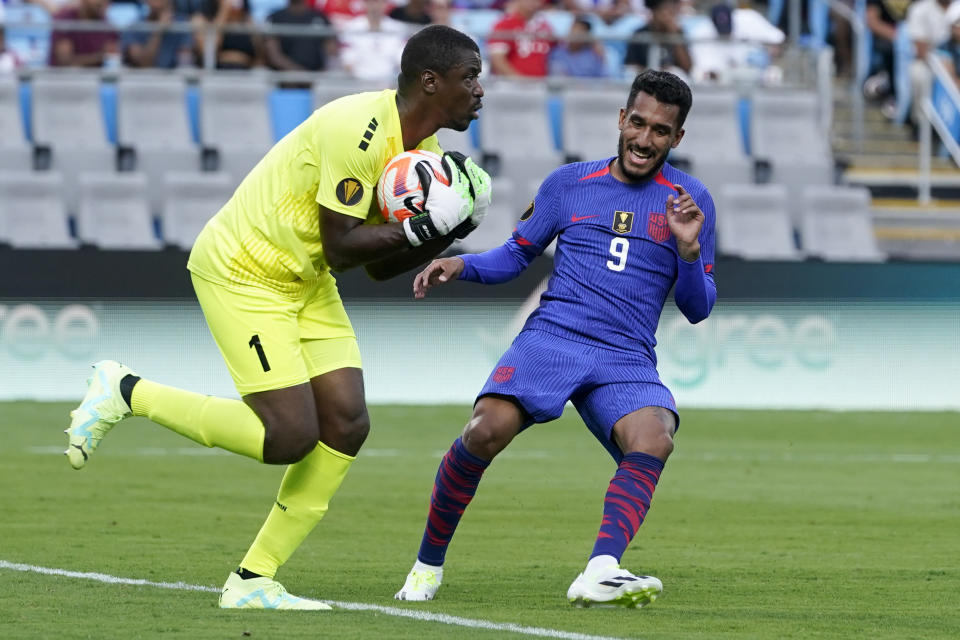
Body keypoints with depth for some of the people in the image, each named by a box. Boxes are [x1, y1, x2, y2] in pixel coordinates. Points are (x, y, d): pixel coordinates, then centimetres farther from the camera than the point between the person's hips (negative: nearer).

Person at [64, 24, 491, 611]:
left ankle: (253, 582, 5)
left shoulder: (423, 154, 5)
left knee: (347, 425, -3)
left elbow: (381, 267, 8)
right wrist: (421, 228, -25)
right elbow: (341, 249, -24)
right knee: (289, 438, -14)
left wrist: (444, 234, -6)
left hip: (304, 284, 10)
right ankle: (126, 392, 2)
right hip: (242, 273, -10)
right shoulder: (359, 131, -25)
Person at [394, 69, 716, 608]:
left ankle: (599, 573, -44)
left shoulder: (689, 200, 9)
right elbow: (517, 255, 21)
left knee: (654, 439, -33)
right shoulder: (568, 184, 12)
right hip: (552, 337, 0)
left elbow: (698, 309, 9)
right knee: (486, 431, -26)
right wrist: (461, 265, 2)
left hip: (628, 361, 0)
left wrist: (690, 249, -10)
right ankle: (429, 563, -5)